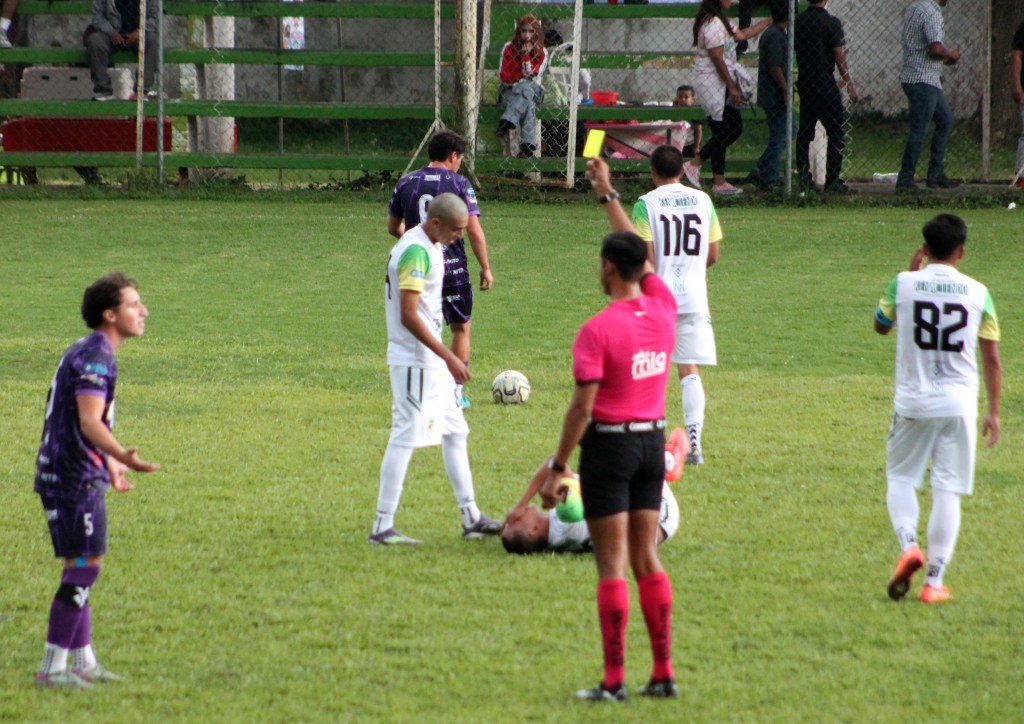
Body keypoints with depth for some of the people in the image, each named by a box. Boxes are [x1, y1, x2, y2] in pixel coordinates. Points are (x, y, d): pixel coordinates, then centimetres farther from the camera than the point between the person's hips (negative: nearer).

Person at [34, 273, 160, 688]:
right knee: (84, 568, -8)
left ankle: (83, 661, 23)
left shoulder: (86, 353, 16)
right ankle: (52, 667, -5)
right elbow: (89, 424, -26)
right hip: (75, 478, -10)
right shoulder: (95, 357, -16)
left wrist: (109, 464, 39)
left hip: (74, 476, 10)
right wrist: (123, 457, -40)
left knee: (82, 568, 16)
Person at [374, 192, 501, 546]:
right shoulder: (416, 252, -20)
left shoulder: (430, 247, 12)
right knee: (405, 438, -7)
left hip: (432, 360, 10)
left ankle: (471, 518, 20)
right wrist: (449, 357, -23)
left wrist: (446, 357, 23)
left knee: (455, 433, 14)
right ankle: (382, 527, -4)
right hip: (414, 361, -10)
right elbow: (408, 316, -24)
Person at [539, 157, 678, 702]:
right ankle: (663, 673, 10)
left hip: (609, 444, -6)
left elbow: (582, 407, -17)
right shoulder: (664, 310, 1)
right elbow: (640, 255, 19)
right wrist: (608, 194, 28)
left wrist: (557, 468, -10)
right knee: (646, 556, 12)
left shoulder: (597, 330, -16)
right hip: (653, 440, 6)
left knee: (612, 562, -4)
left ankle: (614, 681, -3)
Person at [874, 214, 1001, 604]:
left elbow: (880, 325, 16)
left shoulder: (903, 284, -4)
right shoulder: (977, 293, -2)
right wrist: (993, 411, 12)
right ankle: (934, 580, 3)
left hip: (913, 403, 0)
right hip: (959, 404, 0)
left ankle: (908, 545, -10)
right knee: (947, 490, 5)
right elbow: (992, 358, 2)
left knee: (899, 477, 16)